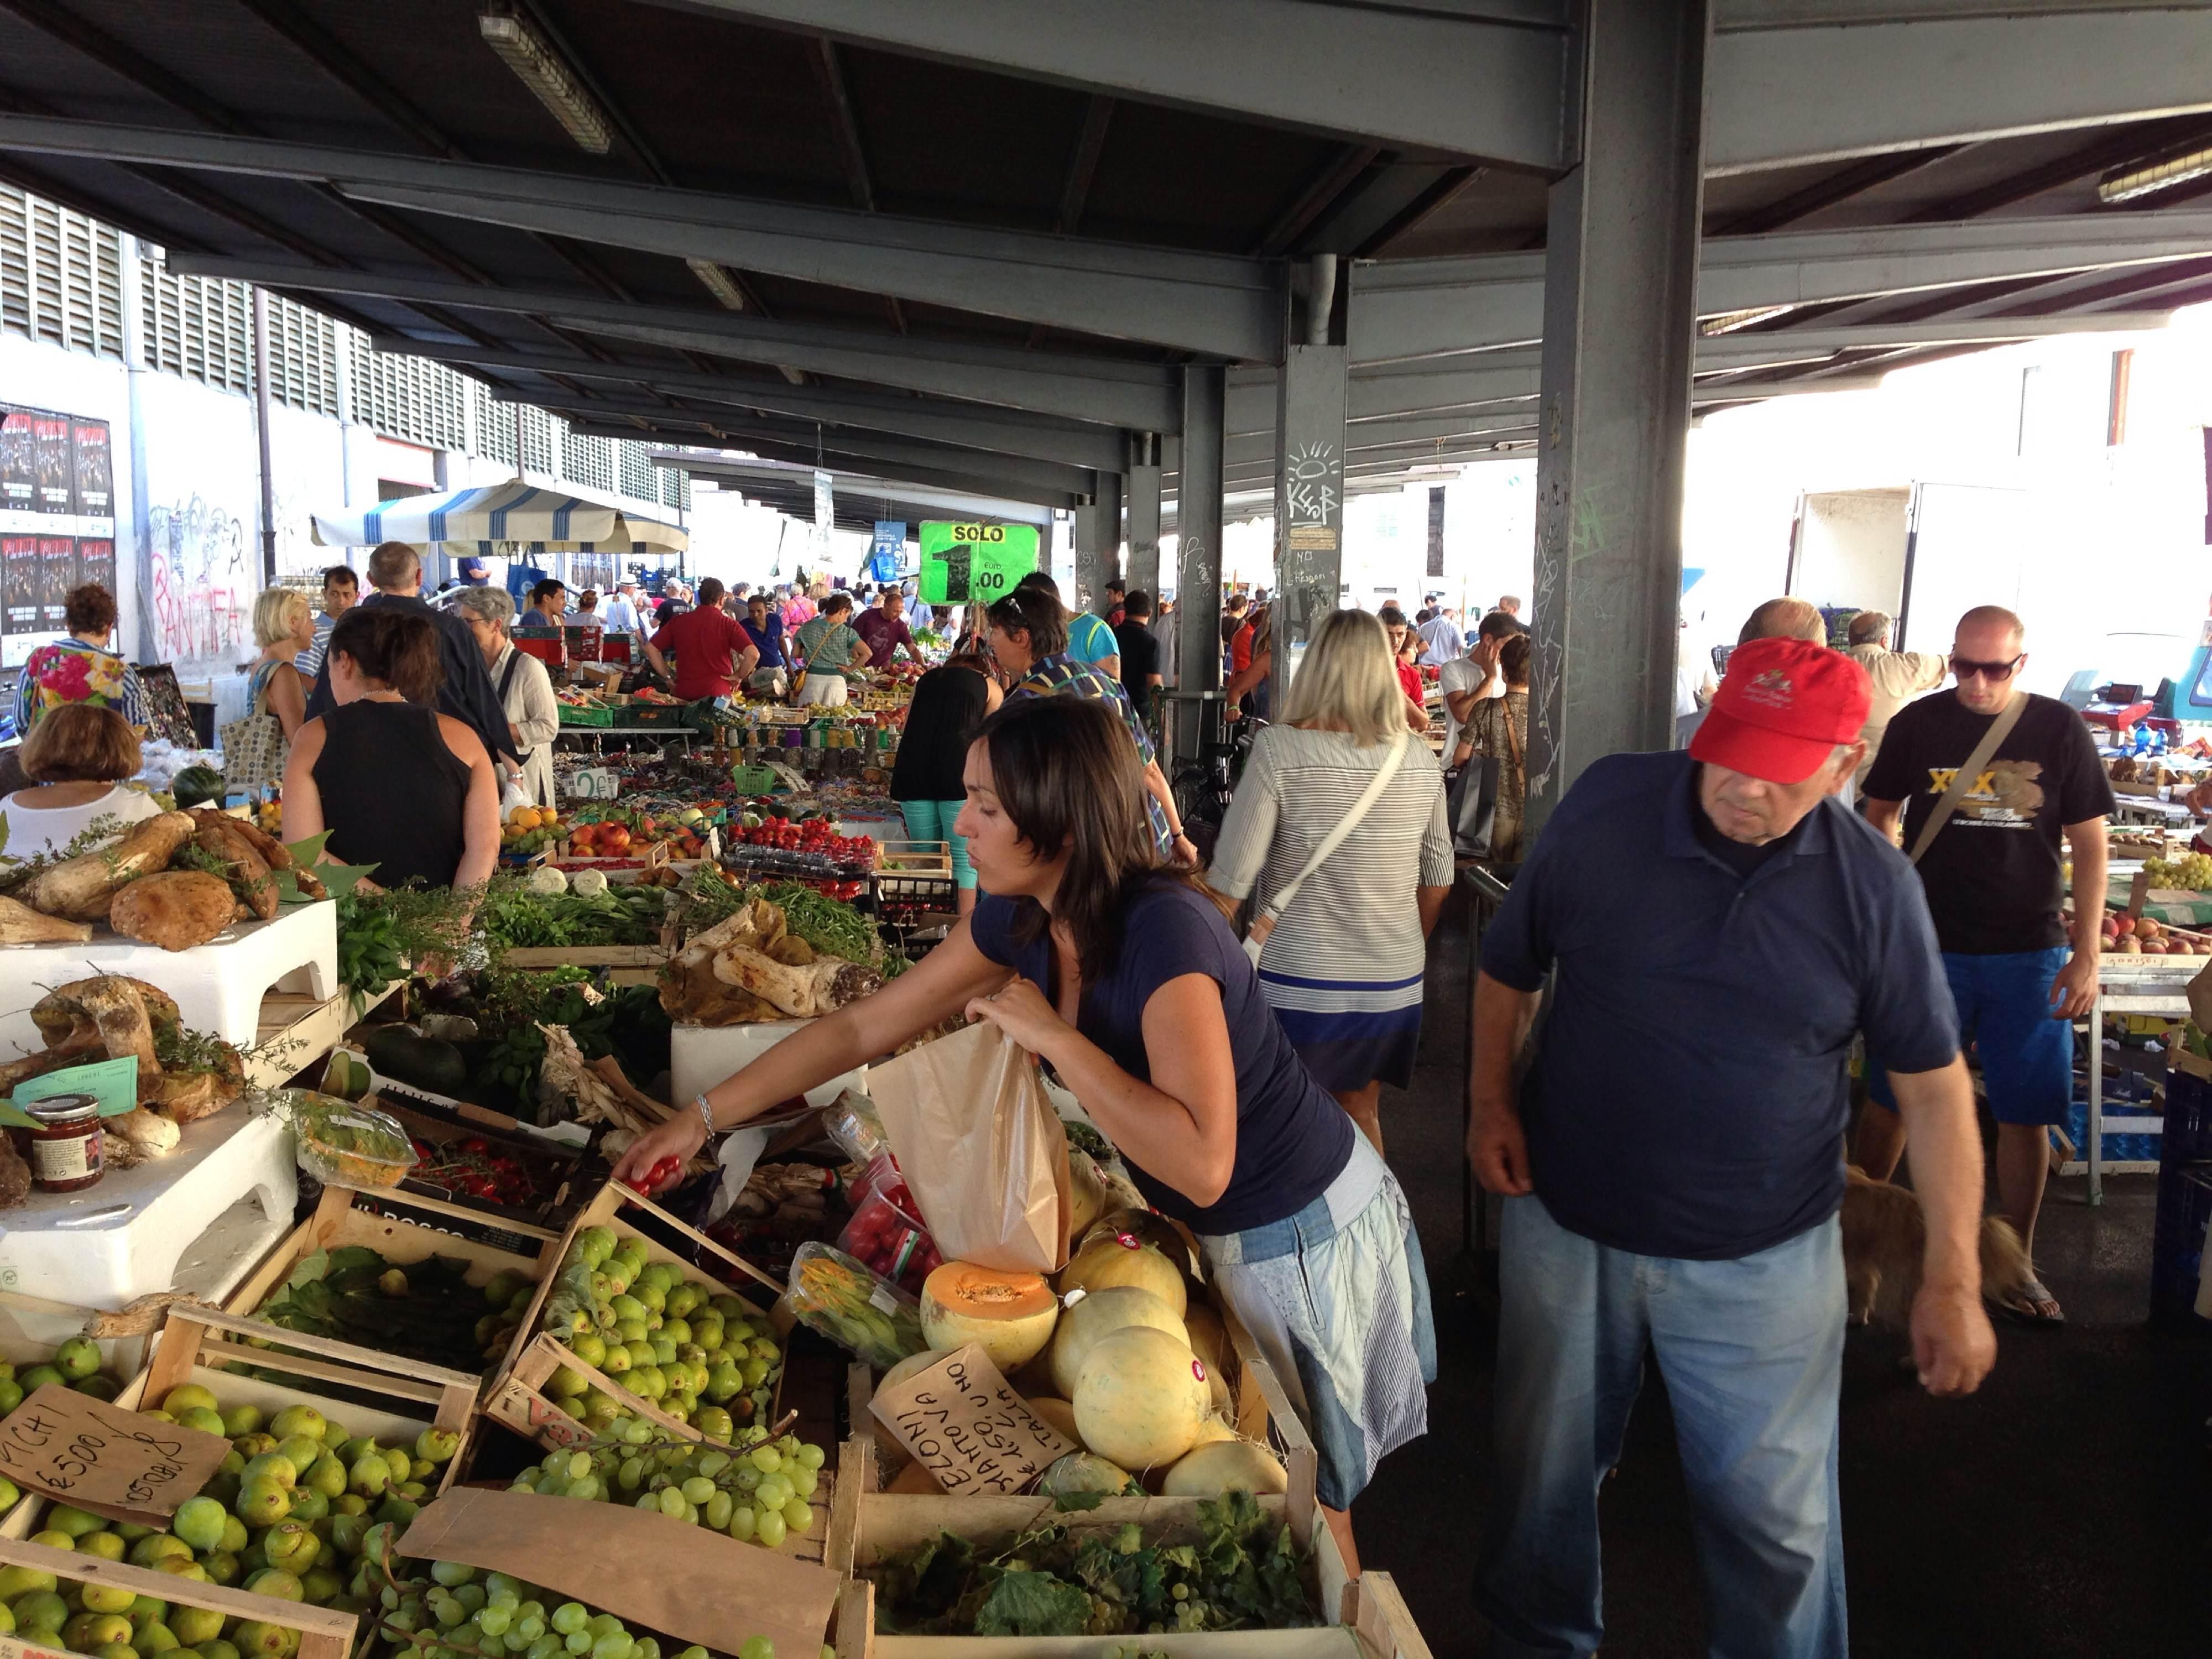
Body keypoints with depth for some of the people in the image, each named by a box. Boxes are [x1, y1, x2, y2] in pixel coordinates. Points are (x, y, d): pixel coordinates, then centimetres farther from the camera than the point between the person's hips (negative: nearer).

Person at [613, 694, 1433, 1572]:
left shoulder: (1163, 929, -32)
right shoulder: (1018, 918, -8)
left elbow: (1200, 1165, -39)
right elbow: (864, 1026, 0)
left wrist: (1051, 1034, -34)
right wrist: (701, 1117, 1)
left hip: (1305, 1237, -7)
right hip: (1222, 1236, 7)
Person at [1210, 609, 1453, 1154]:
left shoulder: (1279, 751, -13)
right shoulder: (1420, 764, 0)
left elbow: (1231, 880, -14)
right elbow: (1438, 880, 11)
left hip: (1298, 985, -4)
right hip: (1395, 988, 4)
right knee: (1361, 1114, 22)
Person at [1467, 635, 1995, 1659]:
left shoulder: (1873, 885, -11)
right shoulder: (1606, 806, -12)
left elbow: (1934, 1086, -5)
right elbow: (1509, 964, 2)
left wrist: (1952, 1279, -5)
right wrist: (1489, 1100, -7)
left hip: (1764, 1260, -1)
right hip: (1565, 1221, 1)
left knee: (1776, 1517, 13)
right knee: (1545, 1475, 20)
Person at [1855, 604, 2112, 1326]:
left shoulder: (2060, 731, -2)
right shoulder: (1918, 724, -2)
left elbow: (2089, 845, 1)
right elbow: (1877, 818, 8)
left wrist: (2087, 954, -5)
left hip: (2029, 954, 1)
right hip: (1928, 944, 0)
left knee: (2026, 1116, 6)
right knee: (1893, 1099, 6)